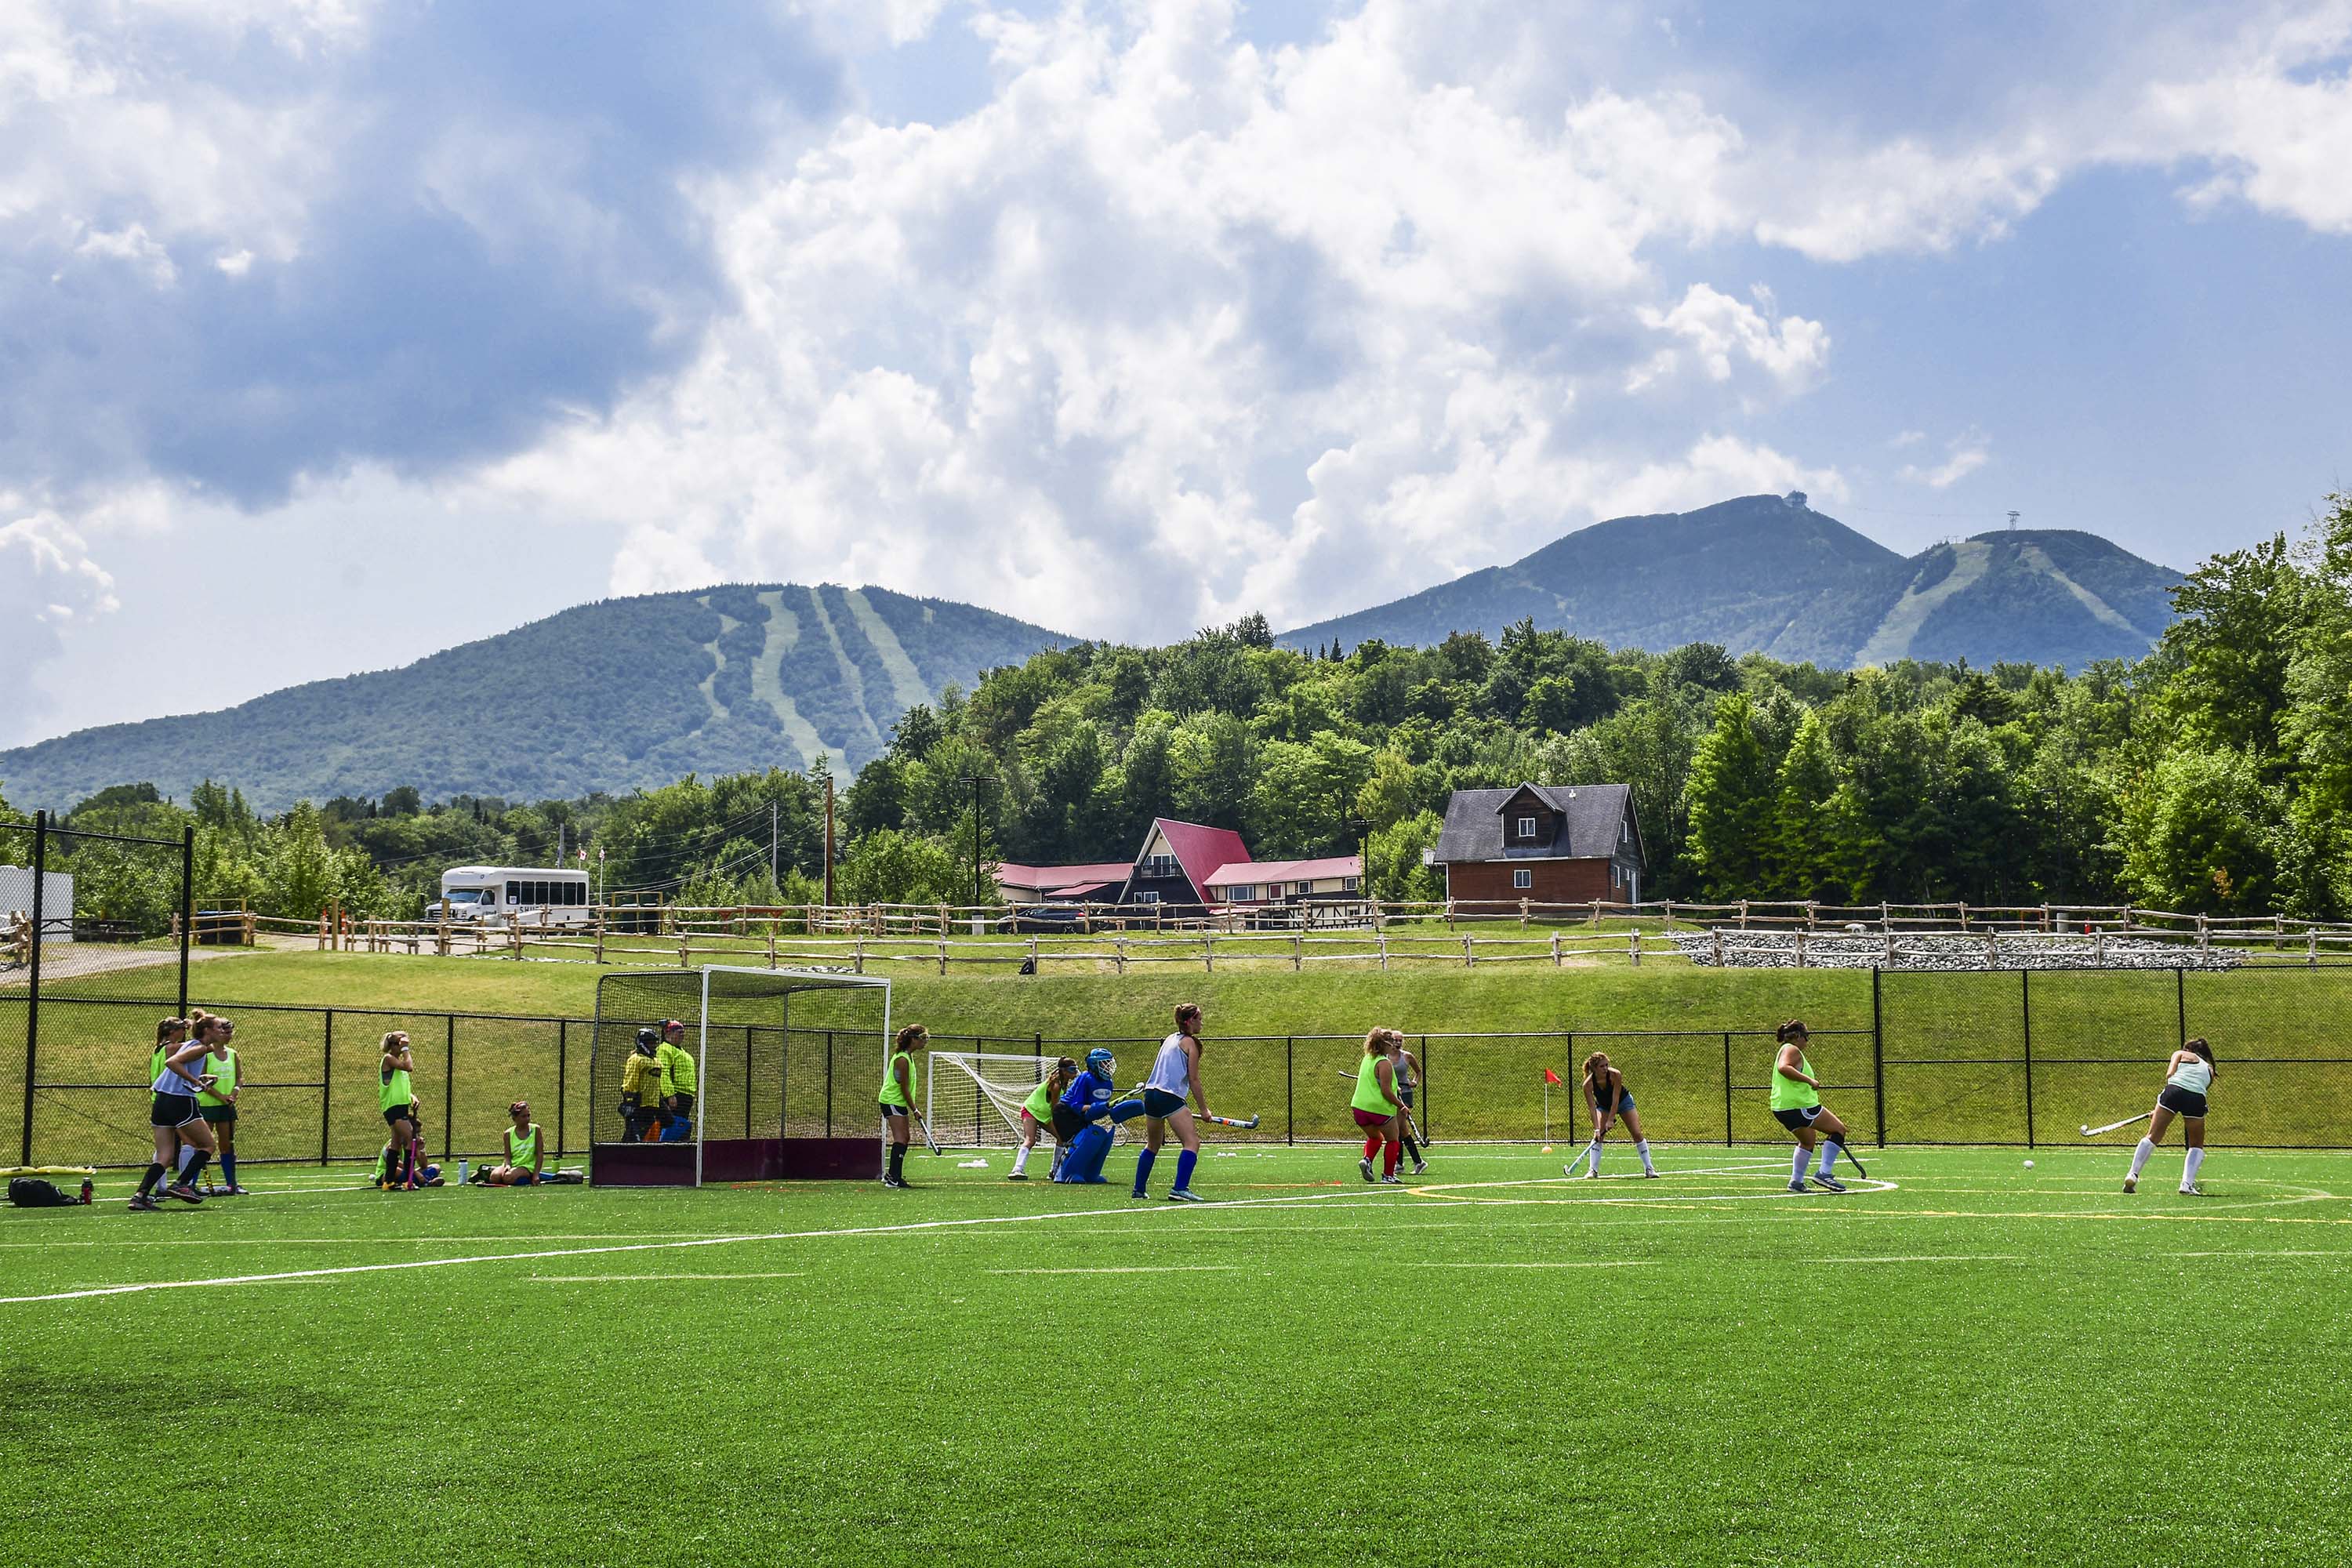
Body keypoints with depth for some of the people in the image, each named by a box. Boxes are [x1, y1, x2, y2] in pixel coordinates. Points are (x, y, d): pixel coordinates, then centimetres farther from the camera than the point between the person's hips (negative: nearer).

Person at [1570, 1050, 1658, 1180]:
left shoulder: (1615, 1075, -33)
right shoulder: (1588, 1084, -30)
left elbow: (1615, 1101, -30)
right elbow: (1592, 1109, -28)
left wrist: (1610, 1121, -31)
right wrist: (1597, 1129, -35)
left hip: (1623, 1101, -1)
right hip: (1603, 1105, 1)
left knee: (1637, 1134, -8)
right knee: (1598, 1136, -17)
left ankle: (1649, 1168, 2)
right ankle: (1593, 1170, -13)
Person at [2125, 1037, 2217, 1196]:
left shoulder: (2180, 1054, 27)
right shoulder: (2209, 1070, 35)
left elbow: (2170, 1074, 9)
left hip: (2174, 1089, -2)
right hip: (2197, 1098, 2)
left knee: (2153, 1137, 7)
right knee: (2197, 1146, 18)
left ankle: (2133, 1175, 0)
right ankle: (2187, 1184, 1)